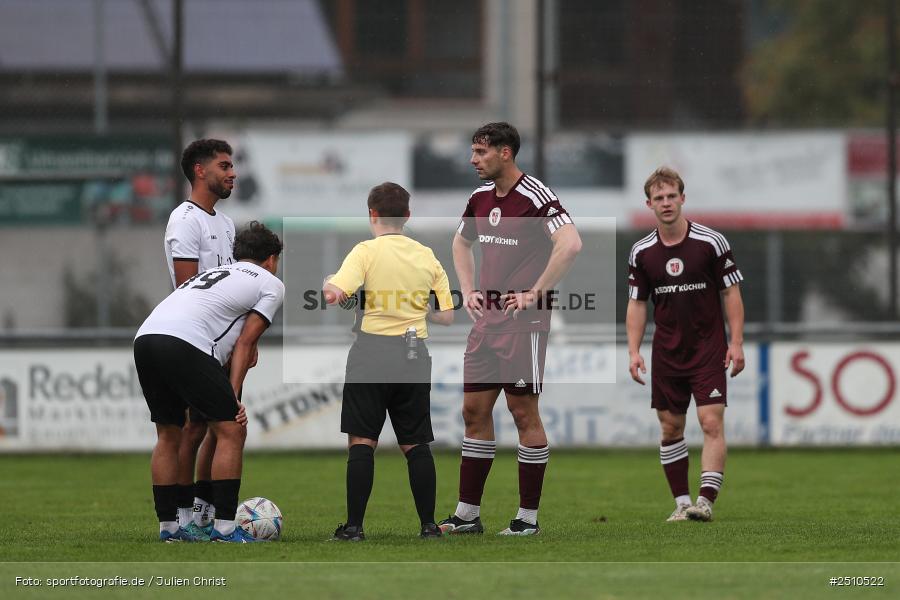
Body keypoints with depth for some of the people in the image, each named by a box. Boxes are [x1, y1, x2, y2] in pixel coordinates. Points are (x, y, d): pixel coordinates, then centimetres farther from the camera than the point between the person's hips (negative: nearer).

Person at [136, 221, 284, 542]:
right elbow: (245, 342, 7)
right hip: (185, 344, -7)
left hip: (144, 337, 7)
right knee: (231, 430, 2)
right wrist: (233, 397, 4)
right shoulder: (271, 284, 17)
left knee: (169, 435, 19)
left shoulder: (215, 273, 37)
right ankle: (224, 528, -1)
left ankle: (167, 527, 22)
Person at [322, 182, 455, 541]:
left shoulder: (367, 251, -5)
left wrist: (327, 286, 3)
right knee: (415, 444, 10)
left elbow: (335, 294, -19)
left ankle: (354, 526, -4)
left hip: (373, 349, -4)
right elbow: (447, 316, 9)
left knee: (362, 441, -1)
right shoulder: (427, 256, 8)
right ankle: (428, 525, 9)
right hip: (414, 356, 4)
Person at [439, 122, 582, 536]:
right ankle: (467, 514, 12)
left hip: (523, 320, -8)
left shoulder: (535, 197, -13)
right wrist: (469, 291, 17)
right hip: (487, 317, 8)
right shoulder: (481, 198, 11)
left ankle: (528, 518, 3)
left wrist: (534, 293, -22)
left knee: (524, 413, -3)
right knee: (474, 410, 7)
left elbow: (570, 244, -25)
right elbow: (461, 243, 30)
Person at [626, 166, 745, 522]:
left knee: (712, 422, -14)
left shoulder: (711, 242, -7)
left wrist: (736, 343, -8)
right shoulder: (641, 253, 1)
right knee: (671, 427, 5)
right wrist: (633, 351, -1)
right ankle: (681, 502, 13)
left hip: (708, 348, -3)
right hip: (666, 352, 3)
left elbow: (731, 293, -2)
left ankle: (706, 500, -20)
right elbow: (637, 304, 8)